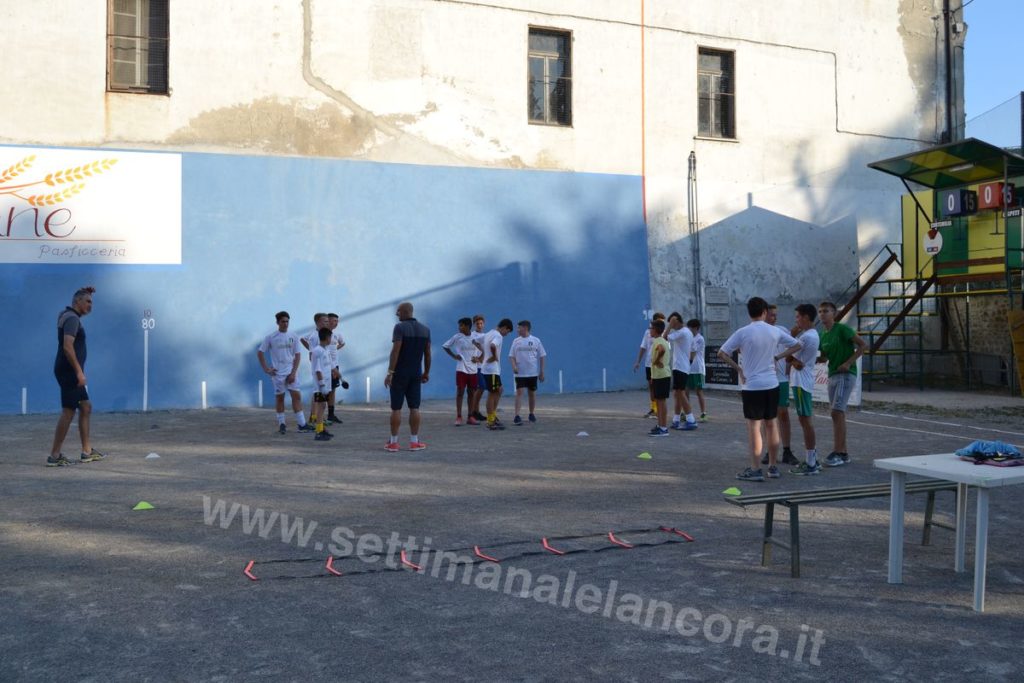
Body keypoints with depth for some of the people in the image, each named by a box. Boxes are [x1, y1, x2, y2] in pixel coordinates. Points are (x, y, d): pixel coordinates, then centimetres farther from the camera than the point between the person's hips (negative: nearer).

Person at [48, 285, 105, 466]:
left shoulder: (68, 316, 16)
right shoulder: (72, 318, -14)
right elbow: (67, 346, -25)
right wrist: (79, 372, -25)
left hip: (71, 372, 11)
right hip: (69, 371, -11)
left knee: (86, 407, 14)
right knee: (68, 411, -8)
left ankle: (87, 451, 17)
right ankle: (54, 456, -4)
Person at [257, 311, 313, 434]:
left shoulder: (293, 336, 3)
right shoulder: (270, 337, -3)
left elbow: (297, 356, 3)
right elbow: (260, 352, 4)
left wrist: (293, 372, -6)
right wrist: (266, 369, -3)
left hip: (291, 372, 2)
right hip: (278, 373, -2)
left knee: (296, 396, -2)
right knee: (279, 397, 5)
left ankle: (302, 424, -1)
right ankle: (281, 424, 15)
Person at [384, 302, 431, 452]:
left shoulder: (400, 327, -12)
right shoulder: (425, 329, 6)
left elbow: (395, 351, -19)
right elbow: (427, 353, 8)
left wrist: (390, 373, -18)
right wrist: (426, 372, 17)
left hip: (399, 373, -4)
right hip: (416, 374, 5)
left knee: (396, 408, 1)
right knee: (414, 408, 7)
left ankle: (393, 442, 5)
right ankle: (414, 442, 7)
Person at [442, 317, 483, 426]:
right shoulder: (457, 337, -2)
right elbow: (445, 346, 8)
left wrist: (479, 358, -3)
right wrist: (453, 356, -1)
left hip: (473, 370, 2)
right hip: (461, 369, -2)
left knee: (471, 393, 7)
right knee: (460, 392, -5)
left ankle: (470, 417, 14)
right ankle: (459, 417, -2)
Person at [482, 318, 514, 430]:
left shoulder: (488, 334, 15)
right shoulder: (498, 336, -15)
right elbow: (492, 346, -36)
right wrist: (495, 356, -19)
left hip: (488, 369, 9)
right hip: (492, 369, -9)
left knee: (498, 391, 18)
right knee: (492, 394, -4)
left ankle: (493, 416, 18)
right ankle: (491, 422, 1)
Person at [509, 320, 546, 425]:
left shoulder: (535, 340, 0)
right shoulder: (516, 341, 4)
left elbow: (542, 356, 5)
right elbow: (512, 356, 6)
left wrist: (542, 372, 3)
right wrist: (514, 366, -13)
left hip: (533, 373, 0)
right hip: (520, 373, 0)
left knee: (532, 393, 10)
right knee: (519, 392, -11)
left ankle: (531, 414, 27)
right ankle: (517, 416, -16)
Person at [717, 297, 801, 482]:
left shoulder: (742, 332, -9)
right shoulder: (774, 331, 2)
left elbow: (722, 353, -10)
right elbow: (796, 345, 13)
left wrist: (738, 368, -1)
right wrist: (777, 357, 10)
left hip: (752, 385, -4)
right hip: (772, 384, 4)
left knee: (754, 427, -1)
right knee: (771, 425, 12)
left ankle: (755, 470, 0)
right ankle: (772, 467, 19)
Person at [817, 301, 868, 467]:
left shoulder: (842, 329, -9)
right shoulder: (822, 335, 12)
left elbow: (863, 345, -11)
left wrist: (848, 363, -16)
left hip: (846, 375, -8)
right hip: (832, 376, 8)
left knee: (837, 412, -14)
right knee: (838, 415, 8)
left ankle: (837, 453, -13)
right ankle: (843, 453, 14)